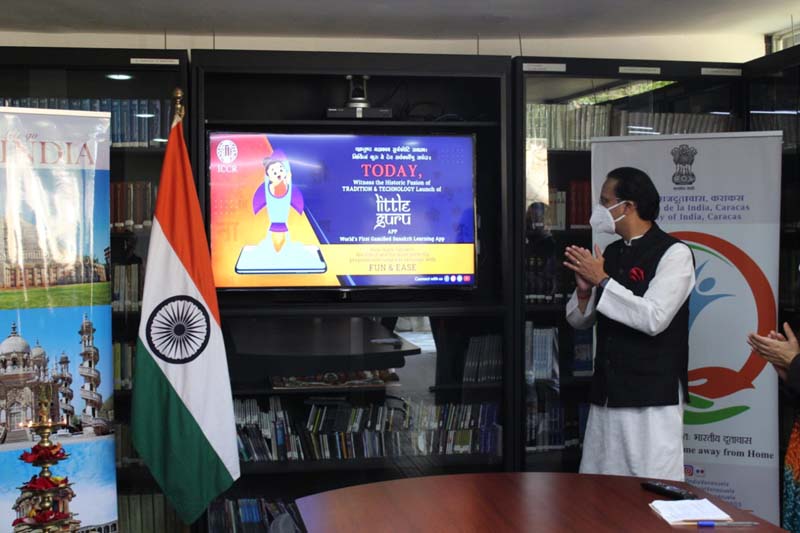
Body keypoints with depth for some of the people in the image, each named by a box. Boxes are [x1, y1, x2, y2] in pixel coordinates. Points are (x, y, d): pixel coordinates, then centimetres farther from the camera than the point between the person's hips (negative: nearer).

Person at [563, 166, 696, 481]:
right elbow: (579, 321, 16)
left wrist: (603, 281, -14)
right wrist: (584, 290, -5)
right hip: (607, 394, 7)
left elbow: (653, 319, -20)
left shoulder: (673, 253, -7)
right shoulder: (610, 253, 12)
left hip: (653, 398, -7)